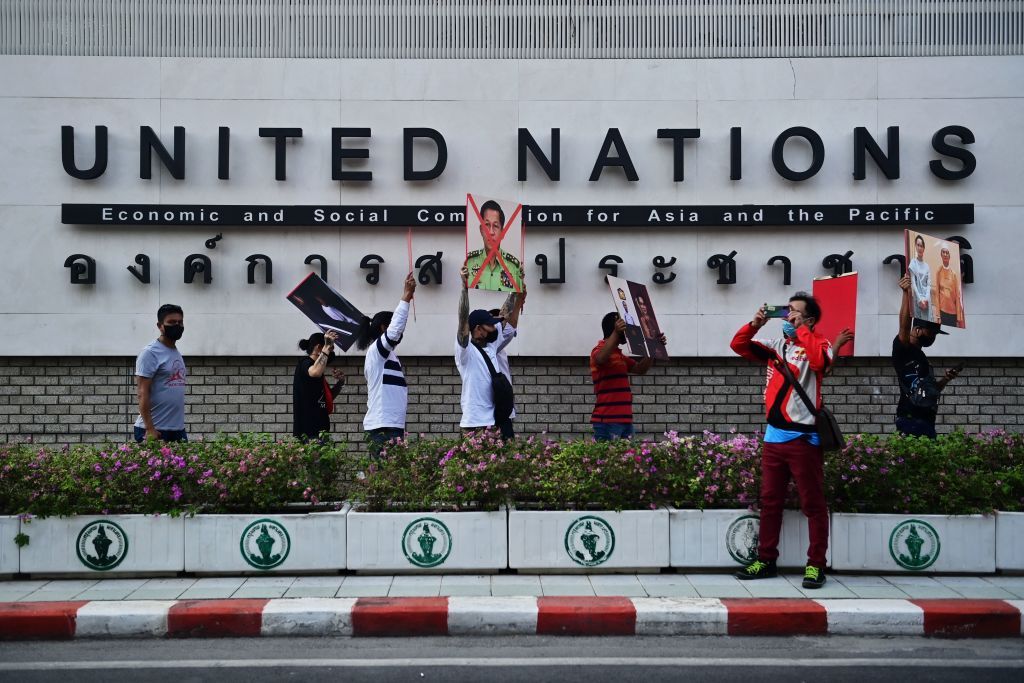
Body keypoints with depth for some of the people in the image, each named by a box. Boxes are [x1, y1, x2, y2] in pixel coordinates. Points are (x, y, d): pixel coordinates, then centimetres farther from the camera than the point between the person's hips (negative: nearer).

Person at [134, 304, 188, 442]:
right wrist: (150, 429, -19)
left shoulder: (177, 353, 15)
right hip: (156, 431, -8)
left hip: (178, 430, 8)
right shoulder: (150, 353, -9)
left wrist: (180, 426, 15)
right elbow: (142, 392, -14)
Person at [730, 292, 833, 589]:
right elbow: (738, 345, 11)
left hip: (804, 437, -6)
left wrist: (801, 329, -14)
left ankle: (816, 565, 6)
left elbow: (819, 360, -24)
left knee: (812, 504, 0)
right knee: (769, 501, 11)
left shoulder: (819, 343, -1)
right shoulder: (776, 345, 14)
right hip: (773, 436, 6)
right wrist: (755, 324, -4)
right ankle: (766, 560, 20)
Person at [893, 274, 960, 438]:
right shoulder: (902, 349, -2)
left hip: (926, 420, 9)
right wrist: (907, 294, -30)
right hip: (910, 420, -9)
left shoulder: (920, 356, 24)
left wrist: (946, 379, 15)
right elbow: (904, 326, -21)